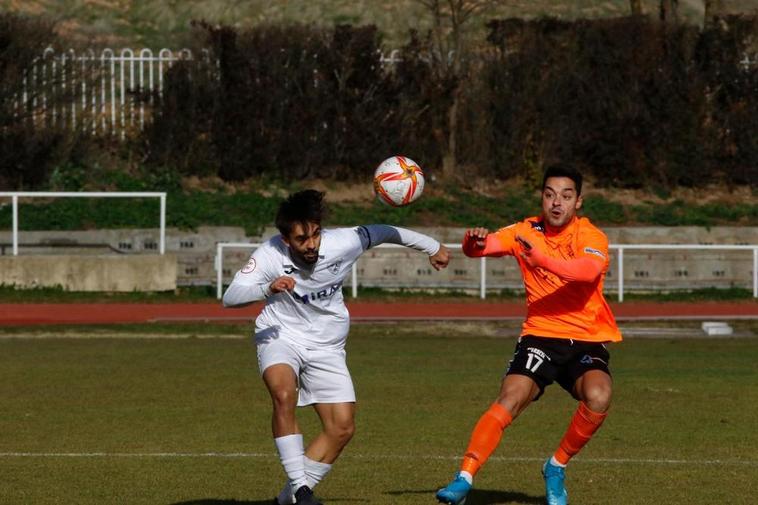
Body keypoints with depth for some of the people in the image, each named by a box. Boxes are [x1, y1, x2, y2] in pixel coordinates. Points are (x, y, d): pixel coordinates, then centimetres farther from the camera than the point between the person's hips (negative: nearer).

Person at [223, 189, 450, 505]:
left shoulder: (343, 243, -19)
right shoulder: (270, 256, -23)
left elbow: (380, 233, 0)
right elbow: (230, 297, -30)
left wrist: (432, 247, 15)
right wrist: (268, 288, -50)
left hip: (326, 346, 3)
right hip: (280, 336, -3)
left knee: (342, 428, -5)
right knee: (284, 395, -34)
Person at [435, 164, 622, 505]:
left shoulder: (591, 237, -7)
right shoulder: (527, 231, 3)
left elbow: (589, 270, -29)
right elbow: (484, 246, -9)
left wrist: (542, 258, -44)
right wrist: (474, 242, -34)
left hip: (588, 341, -1)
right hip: (540, 337, 1)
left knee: (598, 398, -29)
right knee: (509, 400, -23)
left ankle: (556, 467, -5)